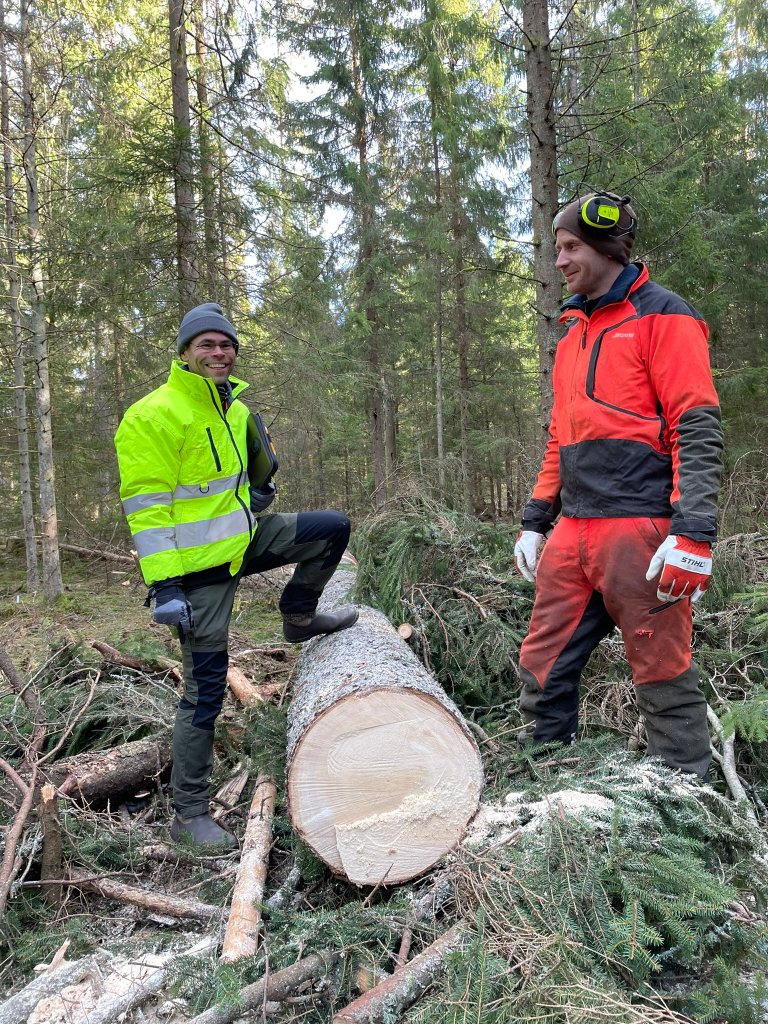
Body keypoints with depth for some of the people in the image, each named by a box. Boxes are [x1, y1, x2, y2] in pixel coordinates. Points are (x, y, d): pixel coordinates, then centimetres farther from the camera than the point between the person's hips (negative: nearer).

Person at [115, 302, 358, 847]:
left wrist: (260, 493, 11)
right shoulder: (153, 415, -15)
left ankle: (299, 617, 25)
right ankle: (190, 815, 12)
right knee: (205, 689, -3)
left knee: (334, 527, 8)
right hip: (198, 567, -7)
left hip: (246, 539, 8)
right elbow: (146, 508, -20)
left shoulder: (236, 409, 10)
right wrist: (163, 585, -23)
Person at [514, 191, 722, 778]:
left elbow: (698, 431, -11)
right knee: (544, 672, 8)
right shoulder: (573, 334, 21)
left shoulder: (662, 317, -2)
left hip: (641, 531, -7)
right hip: (573, 534, 8)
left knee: (664, 679, 2)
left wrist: (692, 534, -19)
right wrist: (535, 521, 18)